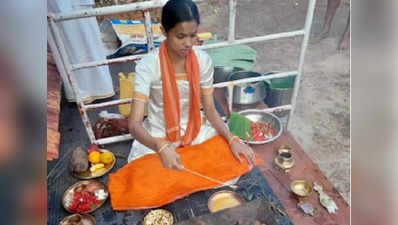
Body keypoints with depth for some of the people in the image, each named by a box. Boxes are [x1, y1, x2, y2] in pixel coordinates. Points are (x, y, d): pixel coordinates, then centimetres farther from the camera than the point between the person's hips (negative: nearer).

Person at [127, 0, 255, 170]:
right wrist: (161, 147, -45)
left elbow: (210, 109, -3)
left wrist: (231, 139, -18)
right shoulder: (148, 66, -21)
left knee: (241, 160, -10)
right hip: (158, 138, -2)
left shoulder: (203, 61, -11)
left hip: (196, 131, 3)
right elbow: (134, 124, -26)